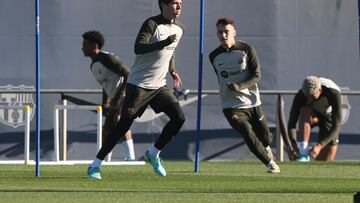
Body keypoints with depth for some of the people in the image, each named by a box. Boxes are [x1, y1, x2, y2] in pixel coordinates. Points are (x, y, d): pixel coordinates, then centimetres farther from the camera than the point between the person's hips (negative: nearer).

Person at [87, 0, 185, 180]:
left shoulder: (179, 28, 10)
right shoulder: (152, 24, -14)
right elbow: (138, 48, -27)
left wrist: (172, 71, 14)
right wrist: (164, 42, -34)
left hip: (159, 85, 7)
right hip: (138, 84, -7)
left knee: (179, 118, -8)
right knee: (124, 125, -9)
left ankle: (154, 153, 12)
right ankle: (95, 165, -1)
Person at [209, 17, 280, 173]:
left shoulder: (246, 49, -7)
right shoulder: (214, 56, 0)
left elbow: (256, 75, -9)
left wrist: (240, 87, -23)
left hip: (252, 102, 0)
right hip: (231, 106, 0)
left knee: (265, 137, 10)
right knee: (249, 136, -18)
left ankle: (266, 149, 47)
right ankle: (271, 164, -3)